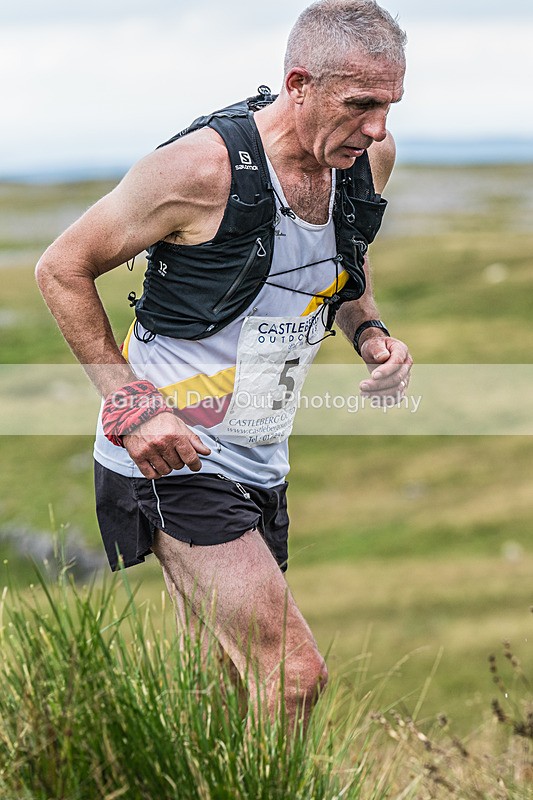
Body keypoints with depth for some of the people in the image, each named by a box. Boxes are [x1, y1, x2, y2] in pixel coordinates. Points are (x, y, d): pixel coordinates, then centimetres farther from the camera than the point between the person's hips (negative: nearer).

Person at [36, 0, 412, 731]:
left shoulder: (369, 156, -1)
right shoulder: (205, 167, -21)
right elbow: (61, 269, -11)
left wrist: (370, 333, -1)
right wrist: (131, 403, -18)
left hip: (260, 464, 8)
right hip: (169, 454, -8)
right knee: (294, 677, -17)